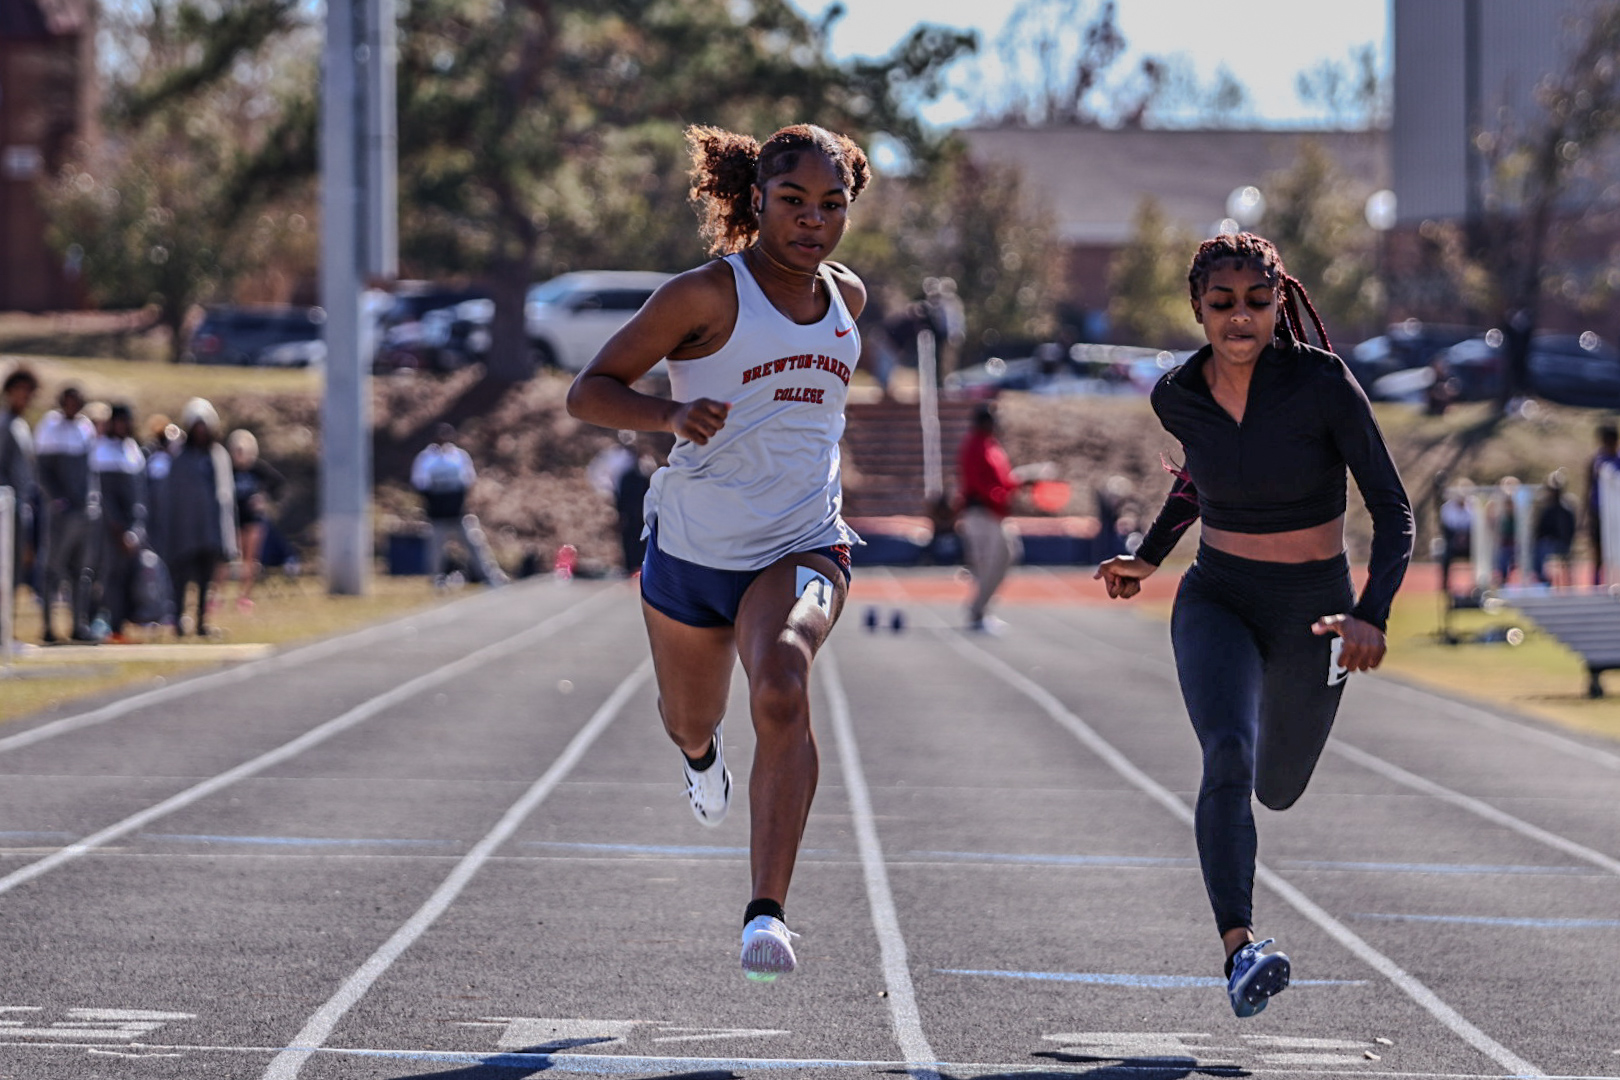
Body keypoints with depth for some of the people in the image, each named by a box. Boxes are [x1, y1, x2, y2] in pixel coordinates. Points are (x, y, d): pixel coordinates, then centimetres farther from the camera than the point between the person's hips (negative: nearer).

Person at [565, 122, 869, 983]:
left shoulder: (847, 298, 5)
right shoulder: (708, 293, -12)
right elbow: (588, 392, -12)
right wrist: (671, 415, -29)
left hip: (803, 546, 1)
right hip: (695, 545, -1)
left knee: (781, 691, -29)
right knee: (690, 718, 22)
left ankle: (766, 914, -31)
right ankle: (701, 753, 64)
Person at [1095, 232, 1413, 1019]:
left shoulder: (1323, 384, -18)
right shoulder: (1178, 396, -7)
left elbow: (1392, 510, -16)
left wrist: (1370, 616, -30)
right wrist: (1148, 556, 20)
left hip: (1310, 610, -1)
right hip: (1216, 601, 1)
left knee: (1277, 791, 19)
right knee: (1226, 755, -28)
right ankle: (1239, 951, -33)